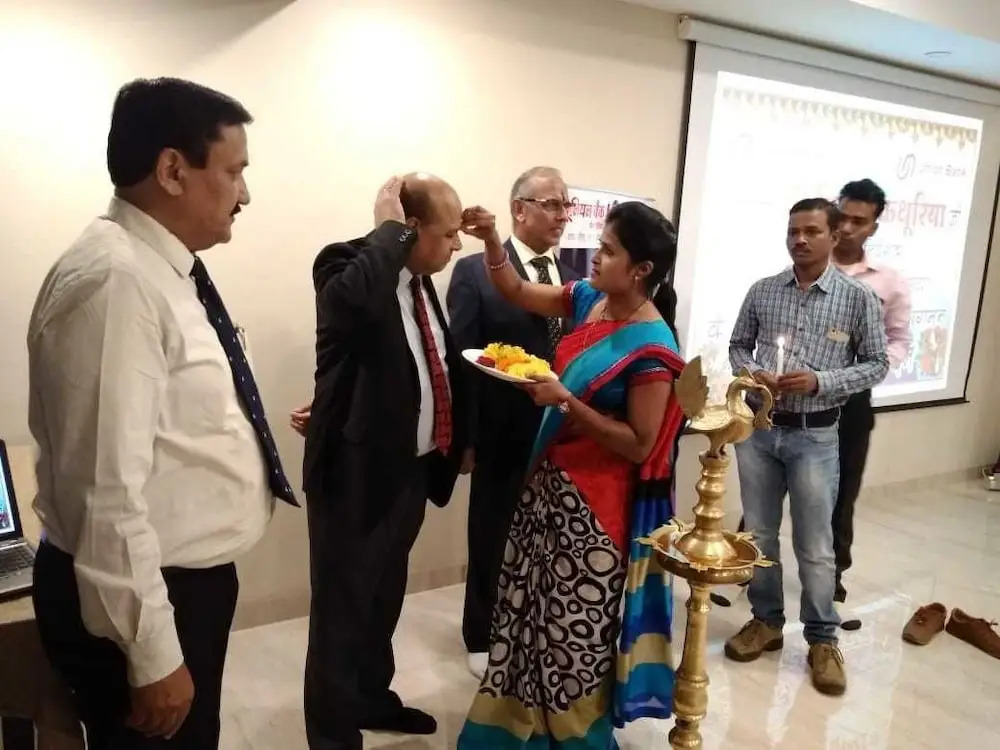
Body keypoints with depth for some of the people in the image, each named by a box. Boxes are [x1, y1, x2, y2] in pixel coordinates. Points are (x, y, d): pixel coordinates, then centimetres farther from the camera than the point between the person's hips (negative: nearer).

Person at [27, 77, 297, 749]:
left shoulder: (163, 271, 7)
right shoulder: (115, 280, -24)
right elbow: (107, 489, -26)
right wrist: (152, 654, -21)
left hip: (188, 579, 9)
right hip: (145, 598, -9)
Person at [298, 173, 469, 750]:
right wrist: (389, 228, -27)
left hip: (412, 468, 9)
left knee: (385, 596, 25)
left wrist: (454, 440, 16)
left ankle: (372, 698, 47)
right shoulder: (348, 270, -17)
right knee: (343, 608, 8)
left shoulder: (421, 280, 7)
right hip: (358, 470, -8)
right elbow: (361, 296, -44)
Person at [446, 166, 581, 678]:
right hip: (503, 438, -4)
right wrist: (463, 436, -12)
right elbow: (460, 360, -8)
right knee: (493, 541, 13)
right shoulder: (475, 272, -7)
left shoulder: (574, 280, 8)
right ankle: (483, 638, 33)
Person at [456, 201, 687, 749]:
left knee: (577, 621, 10)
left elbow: (639, 445, -21)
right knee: (538, 605, 21)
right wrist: (491, 239, -7)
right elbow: (515, 291, 9)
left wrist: (565, 401, -27)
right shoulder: (589, 300, -1)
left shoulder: (650, 348, -22)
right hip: (551, 481, 8)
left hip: (595, 503, -8)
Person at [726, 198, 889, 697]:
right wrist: (751, 373, -11)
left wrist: (819, 382, -16)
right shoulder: (762, 291, 3)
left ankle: (822, 639, 23)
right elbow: (738, 345, 11)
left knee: (815, 545, 5)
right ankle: (766, 621, 31)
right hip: (758, 429, 3)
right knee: (758, 534, 13)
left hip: (814, 436, -3)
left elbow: (876, 364, -2)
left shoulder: (858, 297, -5)